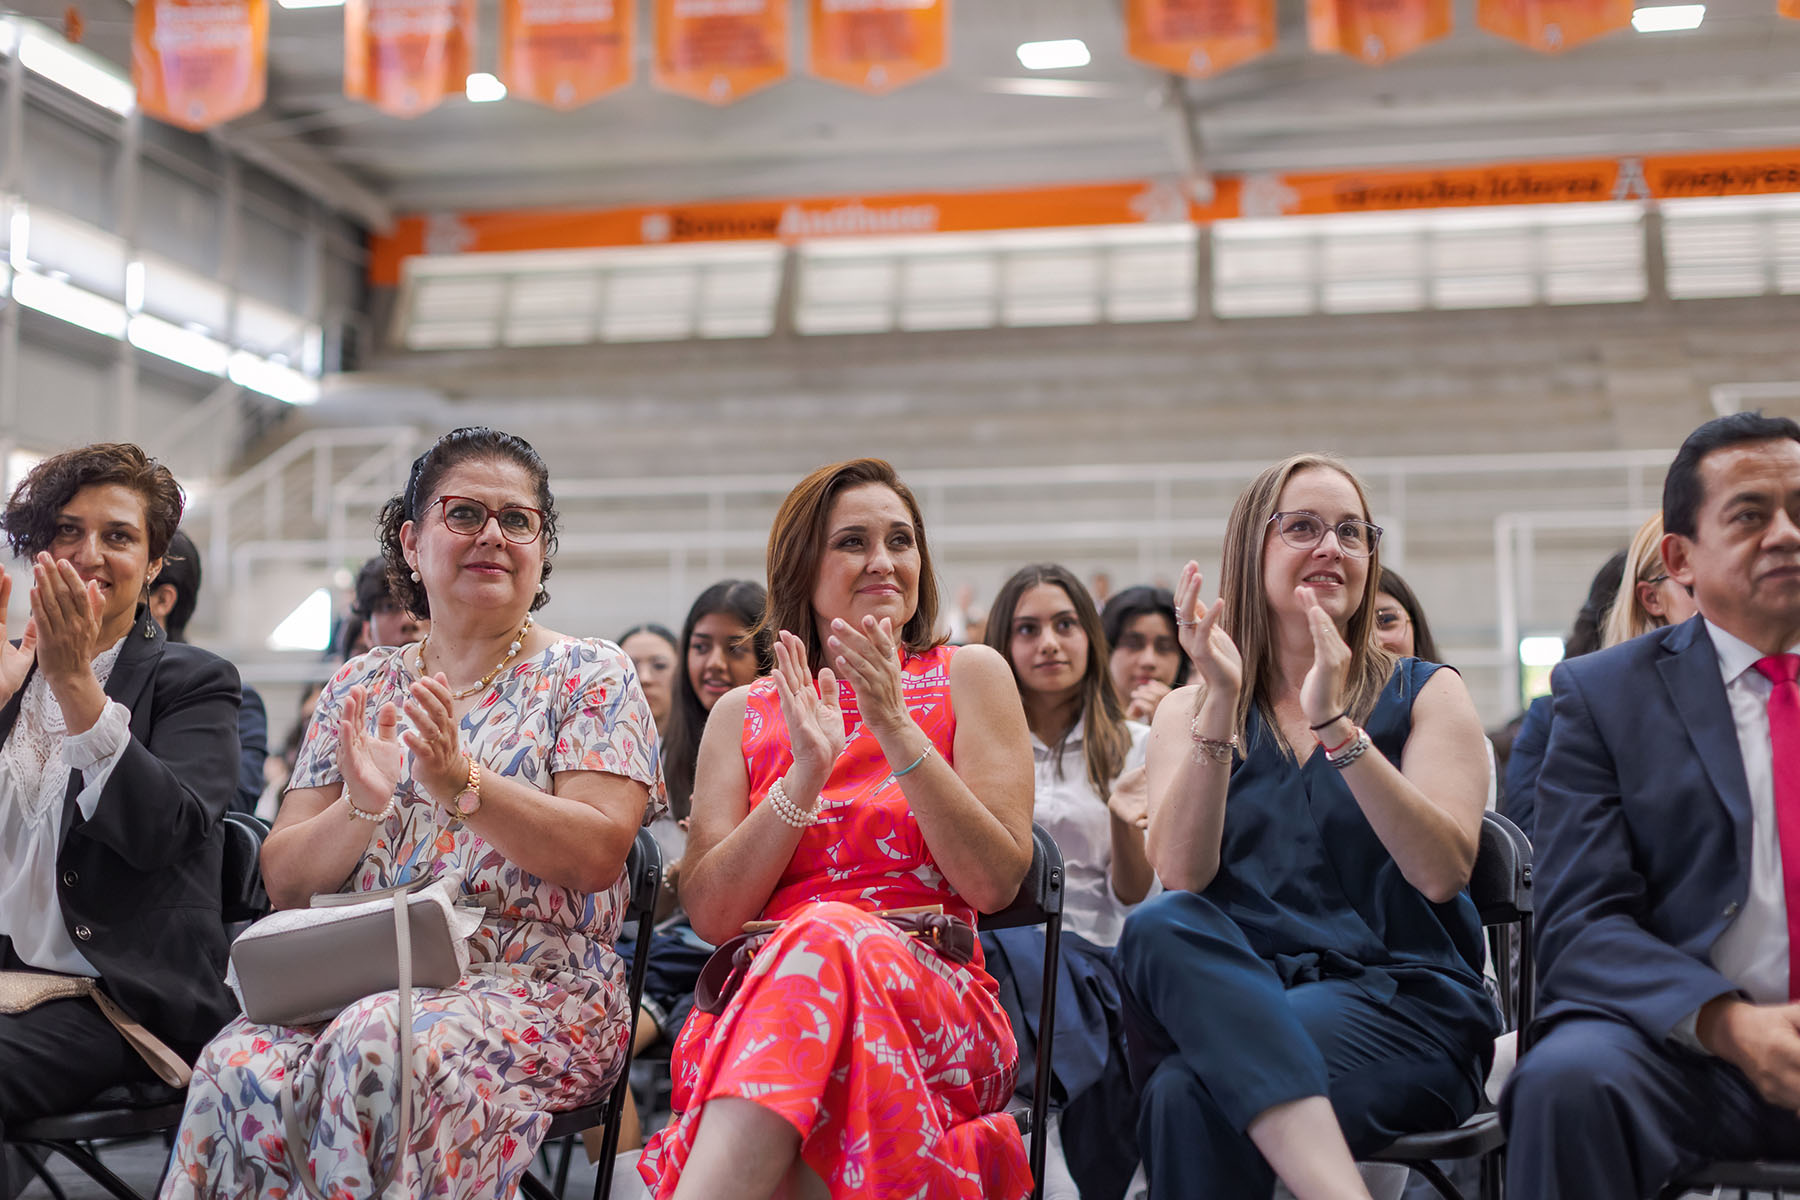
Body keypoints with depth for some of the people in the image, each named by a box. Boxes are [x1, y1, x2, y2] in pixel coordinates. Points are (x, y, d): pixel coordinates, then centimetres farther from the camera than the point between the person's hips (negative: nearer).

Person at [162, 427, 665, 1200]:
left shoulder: (590, 677, 7)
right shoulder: (359, 689, 17)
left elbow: (597, 853, -8)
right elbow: (284, 881, 11)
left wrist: (460, 781, -20)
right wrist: (360, 809, -10)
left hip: (535, 984, -3)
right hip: (360, 982, 3)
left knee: (380, 1043, -36)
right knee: (243, 1067, -31)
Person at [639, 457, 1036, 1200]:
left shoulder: (968, 677, 12)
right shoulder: (743, 713, 17)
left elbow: (995, 883, 0)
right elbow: (710, 914, 6)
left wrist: (896, 728, -8)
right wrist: (806, 774, -7)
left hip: (936, 1004, 0)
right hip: (757, 1003, 0)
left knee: (826, 940, -38)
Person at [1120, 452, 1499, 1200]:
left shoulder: (1424, 694, 12)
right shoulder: (1189, 710, 16)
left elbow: (1443, 872, -8)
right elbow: (1181, 876, -5)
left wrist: (1336, 725, -16)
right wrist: (1221, 704, -13)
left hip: (1396, 996, -3)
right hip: (1236, 992, 3)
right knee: (1159, 927, -36)